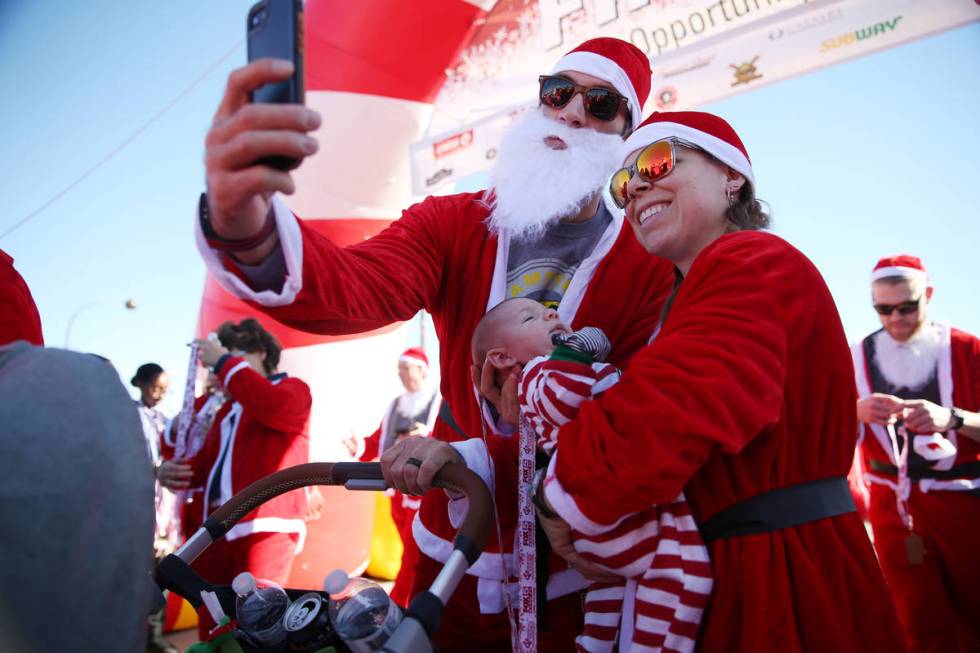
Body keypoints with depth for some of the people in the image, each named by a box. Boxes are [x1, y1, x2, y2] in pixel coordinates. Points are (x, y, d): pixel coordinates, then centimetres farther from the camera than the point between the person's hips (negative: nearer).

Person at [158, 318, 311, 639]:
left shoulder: (291, 389, 3)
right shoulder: (228, 409, 26)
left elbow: (276, 409, -22)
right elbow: (209, 461, 26)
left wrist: (225, 363, -12)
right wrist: (176, 470, 2)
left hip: (265, 527, -8)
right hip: (217, 530, 8)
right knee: (211, 630, 11)